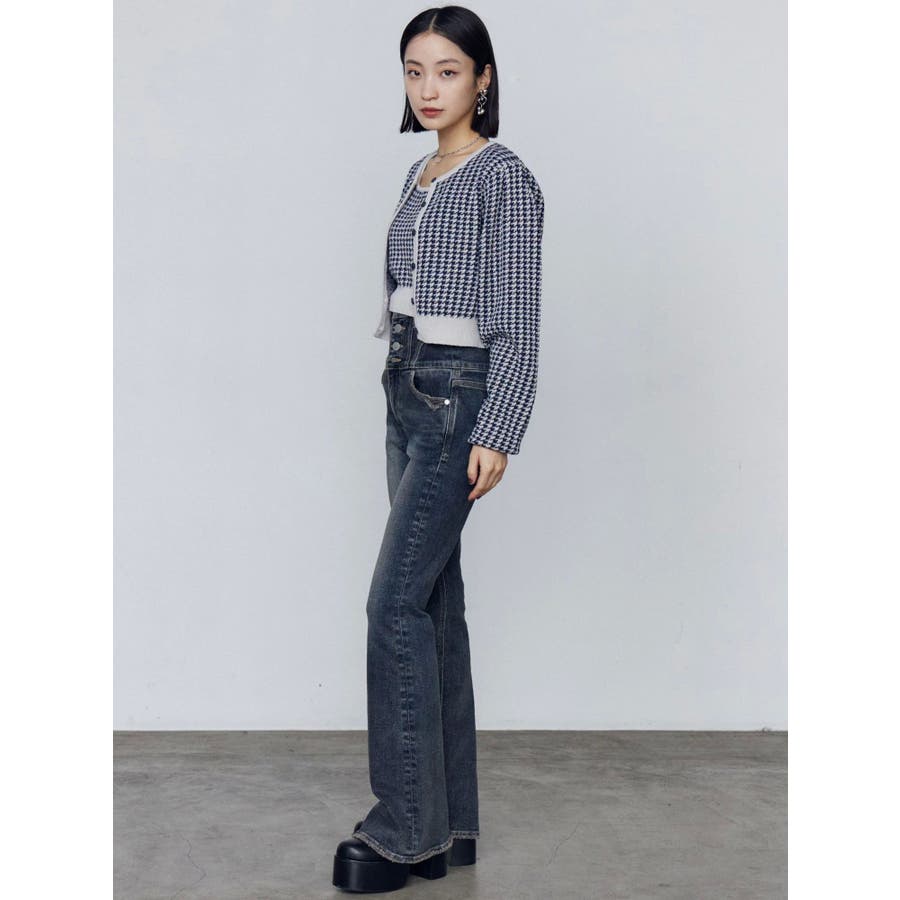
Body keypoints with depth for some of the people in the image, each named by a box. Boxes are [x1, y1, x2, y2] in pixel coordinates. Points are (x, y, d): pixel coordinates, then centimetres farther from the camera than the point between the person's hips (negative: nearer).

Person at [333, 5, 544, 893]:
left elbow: (518, 323, -15)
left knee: (396, 603, -11)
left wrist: (496, 435, -21)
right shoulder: (421, 174, 15)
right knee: (433, 602, 9)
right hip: (407, 394, 9)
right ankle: (450, 823, 16)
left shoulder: (504, 179, -11)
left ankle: (406, 825, -1)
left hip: (461, 399, -9)